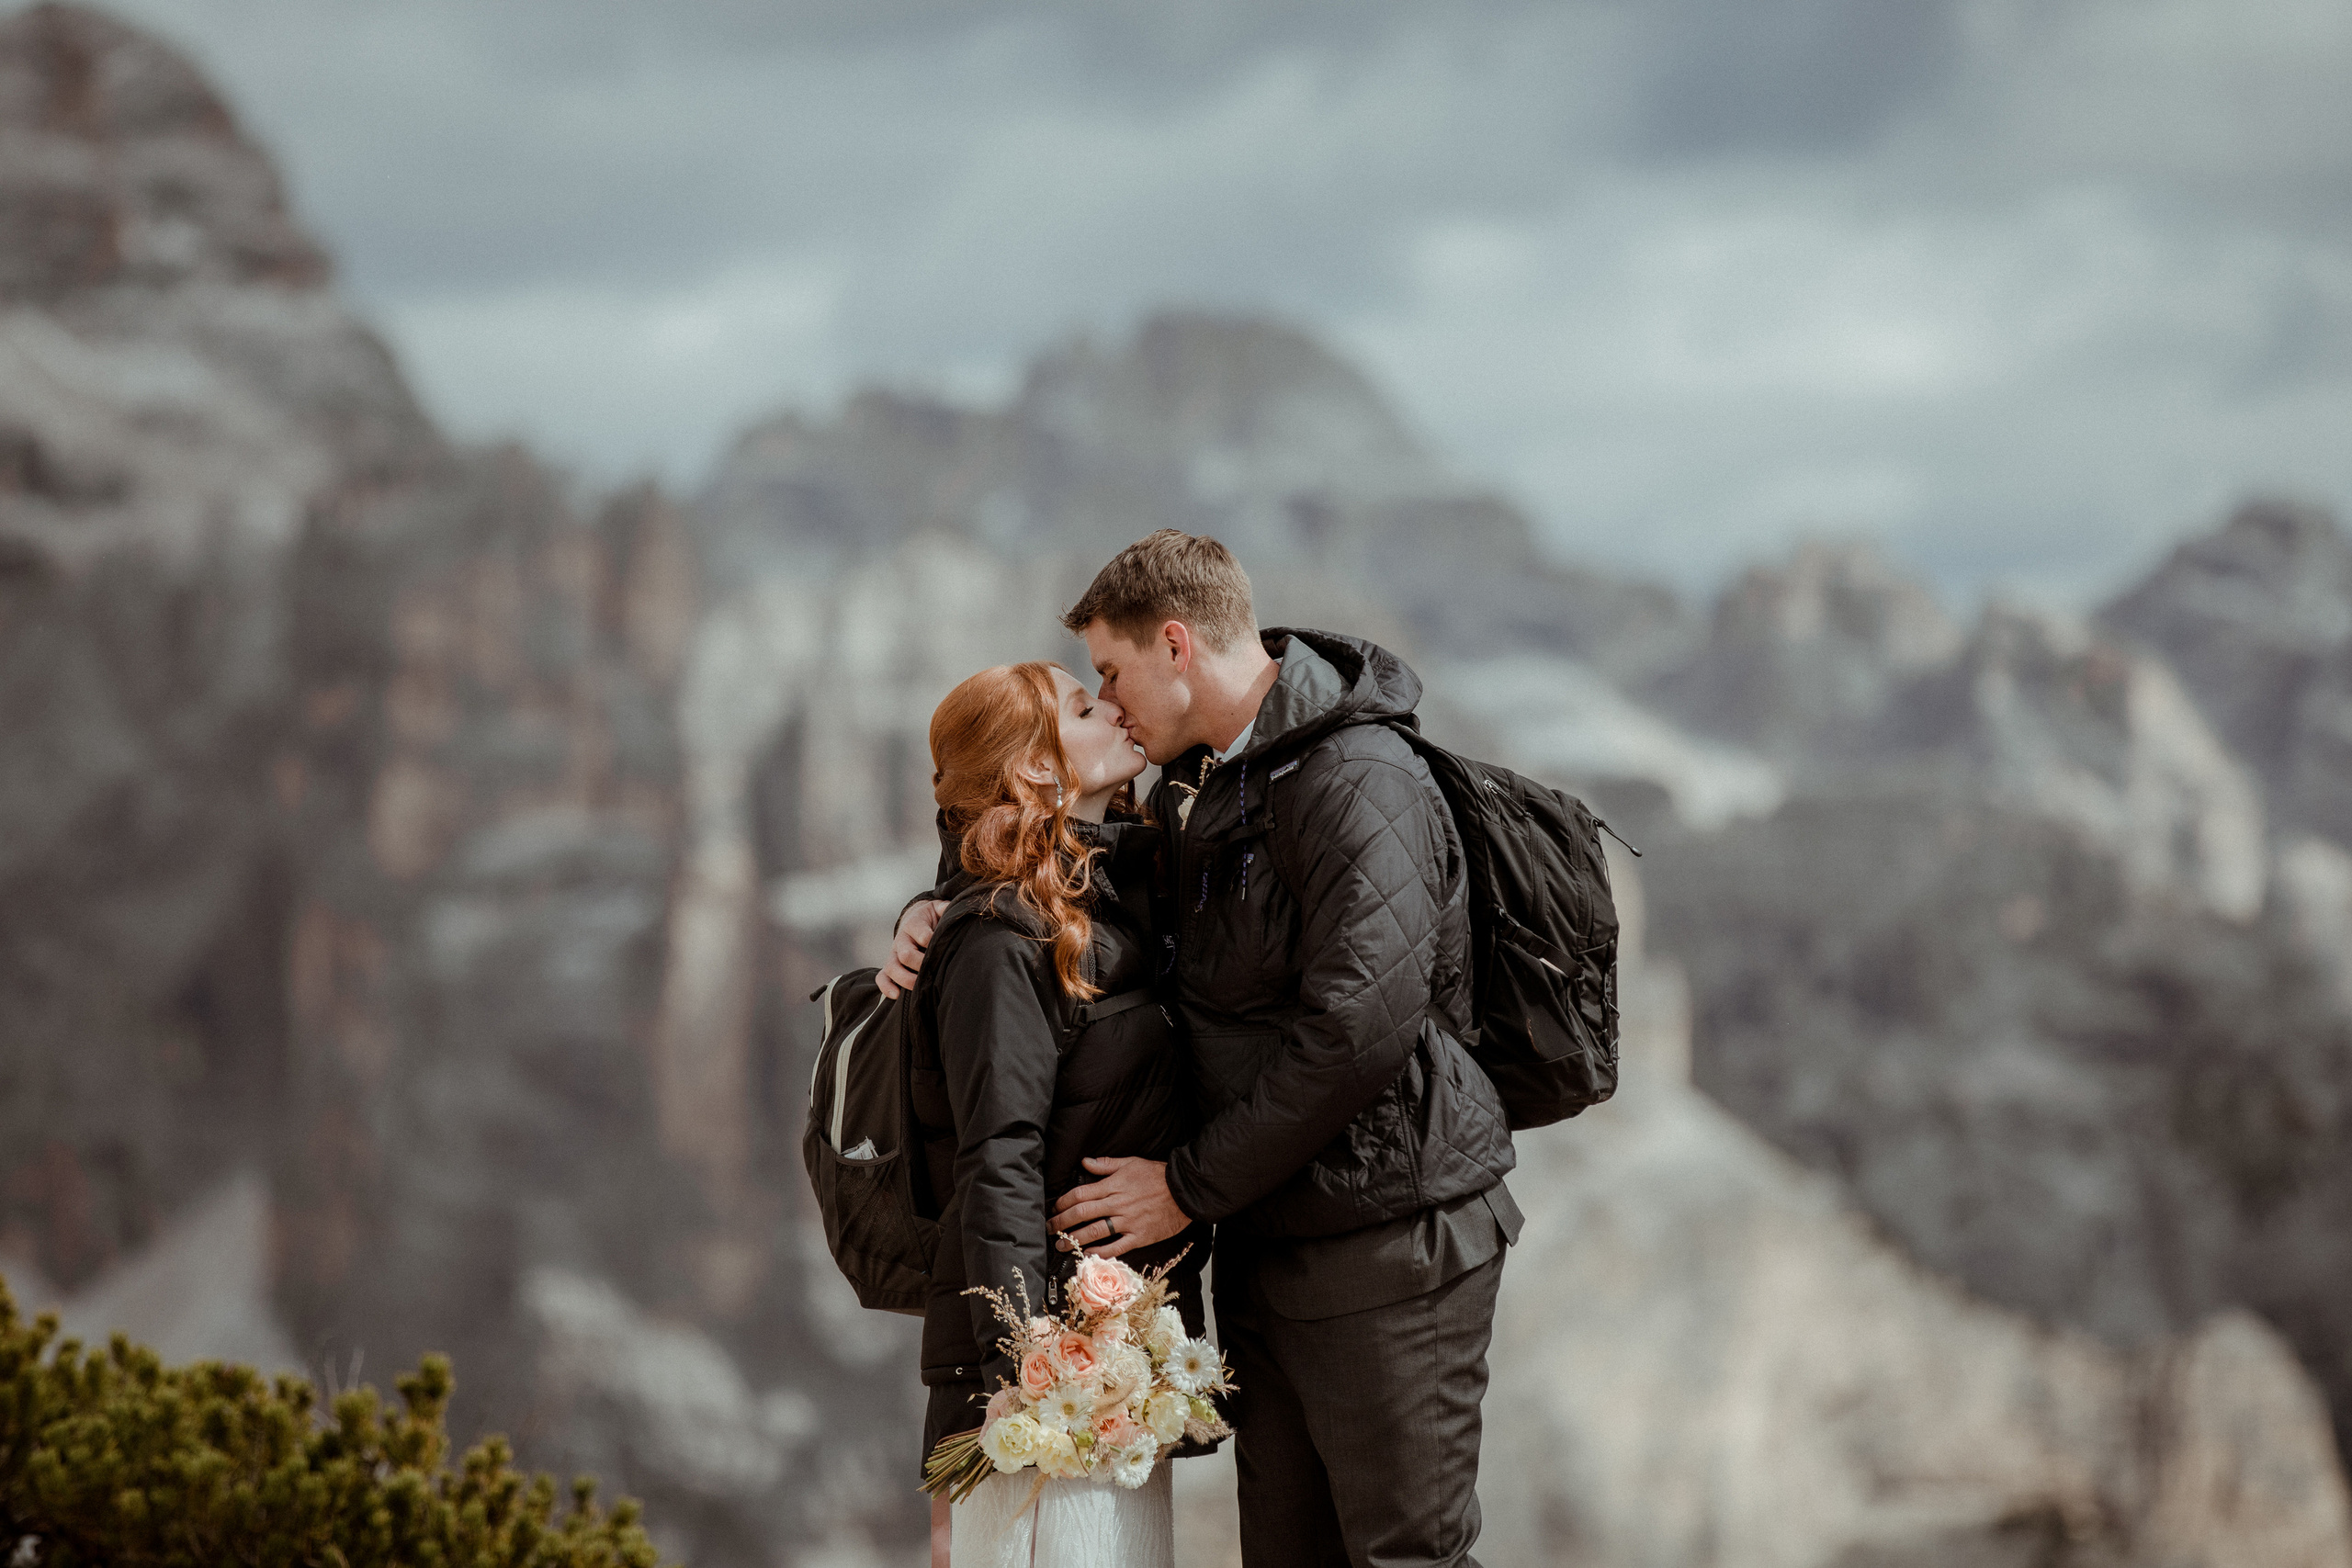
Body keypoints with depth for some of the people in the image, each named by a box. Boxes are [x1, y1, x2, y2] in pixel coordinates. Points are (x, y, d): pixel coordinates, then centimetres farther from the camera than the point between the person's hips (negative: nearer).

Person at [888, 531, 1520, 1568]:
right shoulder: (1192, 790, 13)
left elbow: (1356, 1027, -26)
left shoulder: (1358, 785, -17)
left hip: (1387, 1241, -9)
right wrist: (940, 913, 9)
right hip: (1265, 1241, 9)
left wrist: (1192, 1187, -19)